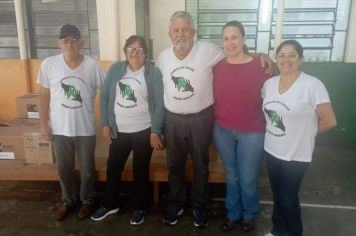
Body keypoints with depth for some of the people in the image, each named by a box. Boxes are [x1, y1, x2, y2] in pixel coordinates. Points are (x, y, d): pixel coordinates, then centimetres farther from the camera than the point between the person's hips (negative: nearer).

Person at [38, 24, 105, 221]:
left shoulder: (92, 66, -9)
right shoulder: (48, 64, -5)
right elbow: (44, 96, 2)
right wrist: (43, 124, 0)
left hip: (85, 129, -1)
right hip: (59, 128, 2)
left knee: (87, 169, 13)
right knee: (64, 169, 17)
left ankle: (87, 200, 37)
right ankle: (68, 200, 40)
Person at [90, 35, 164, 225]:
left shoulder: (153, 73, -6)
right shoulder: (115, 69, 3)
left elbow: (159, 104, -8)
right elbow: (104, 97, 6)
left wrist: (155, 132, -12)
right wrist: (105, 124, 1)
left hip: (144, 131, -3)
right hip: (118, 131, 3)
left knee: (140, 171, 11)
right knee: (113, 168, 14)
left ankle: (139, 208, 30)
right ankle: (110, 205, 36)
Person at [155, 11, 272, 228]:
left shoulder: (208, 50, -11)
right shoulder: (163, 57, 1)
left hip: (201, 118, -3)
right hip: (173, 119, 3)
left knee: (200, 165, 13)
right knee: (175, 165, 15)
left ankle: (199, 206, 33)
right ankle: (176, 204, 35)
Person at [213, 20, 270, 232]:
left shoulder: (259, 66, -9)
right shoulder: (218, 66, 0)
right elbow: (216, 97, 8)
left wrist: (268, 128, -2)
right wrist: (215, 122, 7)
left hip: (252, 133, -2)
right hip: (222, 131, 3)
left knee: (248, 179, 9)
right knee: (231, 175, 17)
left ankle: (249, 215, 36)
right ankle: (233, 213, 38)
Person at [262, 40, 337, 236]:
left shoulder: (312, 85, -17)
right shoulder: (269, 83, 0)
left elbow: (330, 121, -14)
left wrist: (304, 132, -3)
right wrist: (272, 129, 4)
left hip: (296, 154, -5)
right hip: (271, 150, 5)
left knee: (289, 198, 9)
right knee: (277, 194, 20)